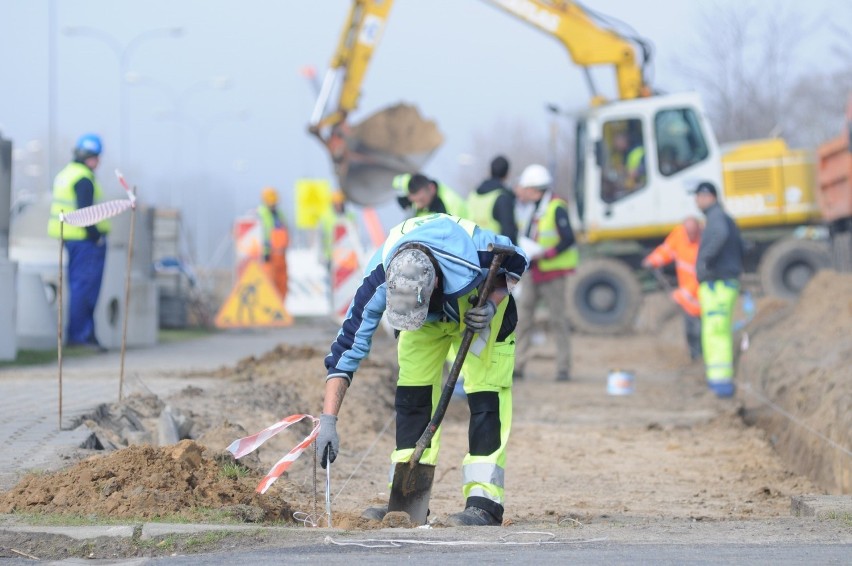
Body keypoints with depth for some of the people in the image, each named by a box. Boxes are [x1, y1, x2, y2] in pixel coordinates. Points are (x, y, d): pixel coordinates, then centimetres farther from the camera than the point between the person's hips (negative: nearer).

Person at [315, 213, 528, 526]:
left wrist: (493, 304, -33)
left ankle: (484, 503, -14)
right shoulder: (379, 281, -36)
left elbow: (516, 259, -18)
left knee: (485, 394, -15)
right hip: (430, 317, 3)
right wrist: (328, 421, -35)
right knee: (412, 394, -6)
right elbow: (347, 348, -31)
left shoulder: (474, 252, -43)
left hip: (480, 303, -2)